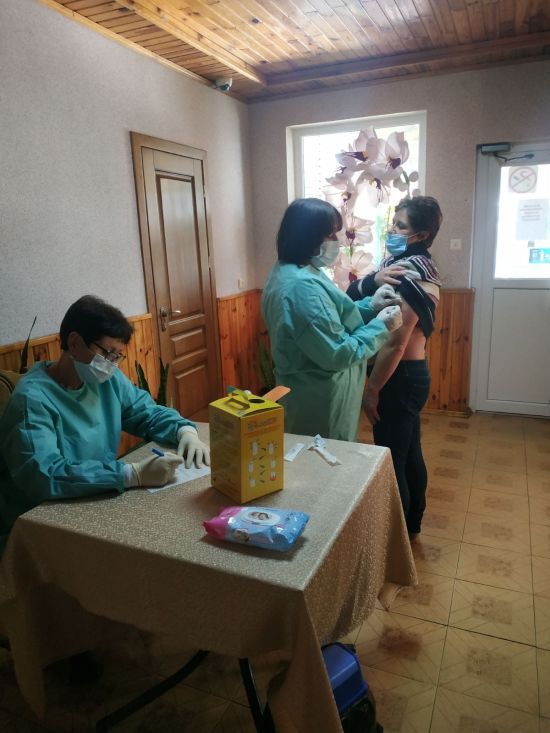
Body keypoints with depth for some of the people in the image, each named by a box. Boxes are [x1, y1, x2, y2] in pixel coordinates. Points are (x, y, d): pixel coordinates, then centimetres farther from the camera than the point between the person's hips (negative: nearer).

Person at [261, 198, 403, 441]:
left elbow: (327, 319, 14)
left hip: (310, 395, 10)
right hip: (320, 402, -10)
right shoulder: (303, 286, -27)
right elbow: (338, 354, -25)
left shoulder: (291, 272, 6)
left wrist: (369, 306, 3)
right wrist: (380, 327, -14)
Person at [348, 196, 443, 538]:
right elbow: (353, 295, 8)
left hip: (401, 377, -10)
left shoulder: (410, 276, -21)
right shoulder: (405, 264, 11)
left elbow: (395, 344, -23)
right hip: (412, 373, 10)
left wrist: (372, 390, -17)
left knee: (389, 461, 3)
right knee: (409, 453, 21)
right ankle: (411, 523, 39)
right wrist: (374, 280, -11)